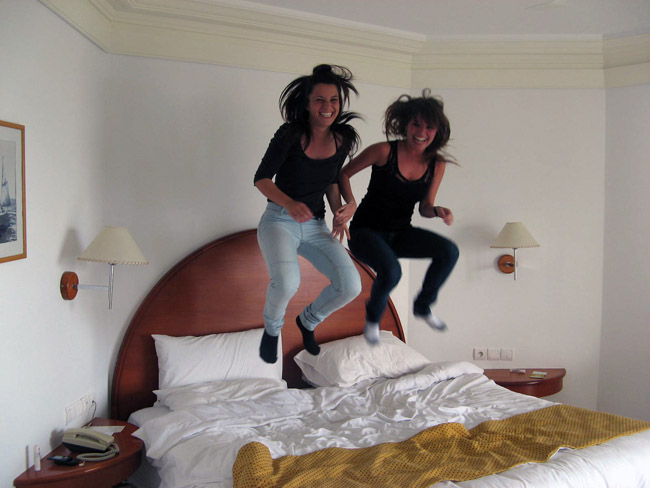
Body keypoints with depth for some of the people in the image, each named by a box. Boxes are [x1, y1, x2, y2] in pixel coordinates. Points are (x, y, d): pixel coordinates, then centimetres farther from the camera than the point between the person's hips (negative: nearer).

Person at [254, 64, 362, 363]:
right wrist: (290, 204, -29)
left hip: (315, 226, 5)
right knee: (287, 282, -33)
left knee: (351, 285, -12)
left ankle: (308, 321, 21)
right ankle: (272, 328, 4)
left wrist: (339, 211, -2)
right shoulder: (290, 134, -13)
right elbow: (261, 178, -11)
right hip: (279, 220, -5)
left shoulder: (343, 140, 1)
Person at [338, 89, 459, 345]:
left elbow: (424, 207, 8)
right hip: (366, 231, -5)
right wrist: (351, 203, -21)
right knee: (391, 271, -34)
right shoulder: (385, 151, -15)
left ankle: (423, 306, 6)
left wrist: (437, 210, -15)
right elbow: (344, 173, -4)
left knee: (449, 251, -20)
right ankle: (373, 317, 2)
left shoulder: (437, 164, -2)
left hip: (400, 233, 5)